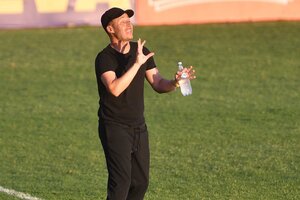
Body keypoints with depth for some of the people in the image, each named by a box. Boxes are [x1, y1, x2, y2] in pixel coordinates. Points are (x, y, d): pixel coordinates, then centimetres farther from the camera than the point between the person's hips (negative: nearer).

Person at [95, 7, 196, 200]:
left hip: (139, 126, 7)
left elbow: (158, 84, 4)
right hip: (115, 127, -7)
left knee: (141, 182, 9)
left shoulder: (142, 51, 6)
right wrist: (137, 64, -34)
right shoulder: (104, 58, -15)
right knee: (121, 182, -15)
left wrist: (175, 83, -17)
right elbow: (115, 88, -31)